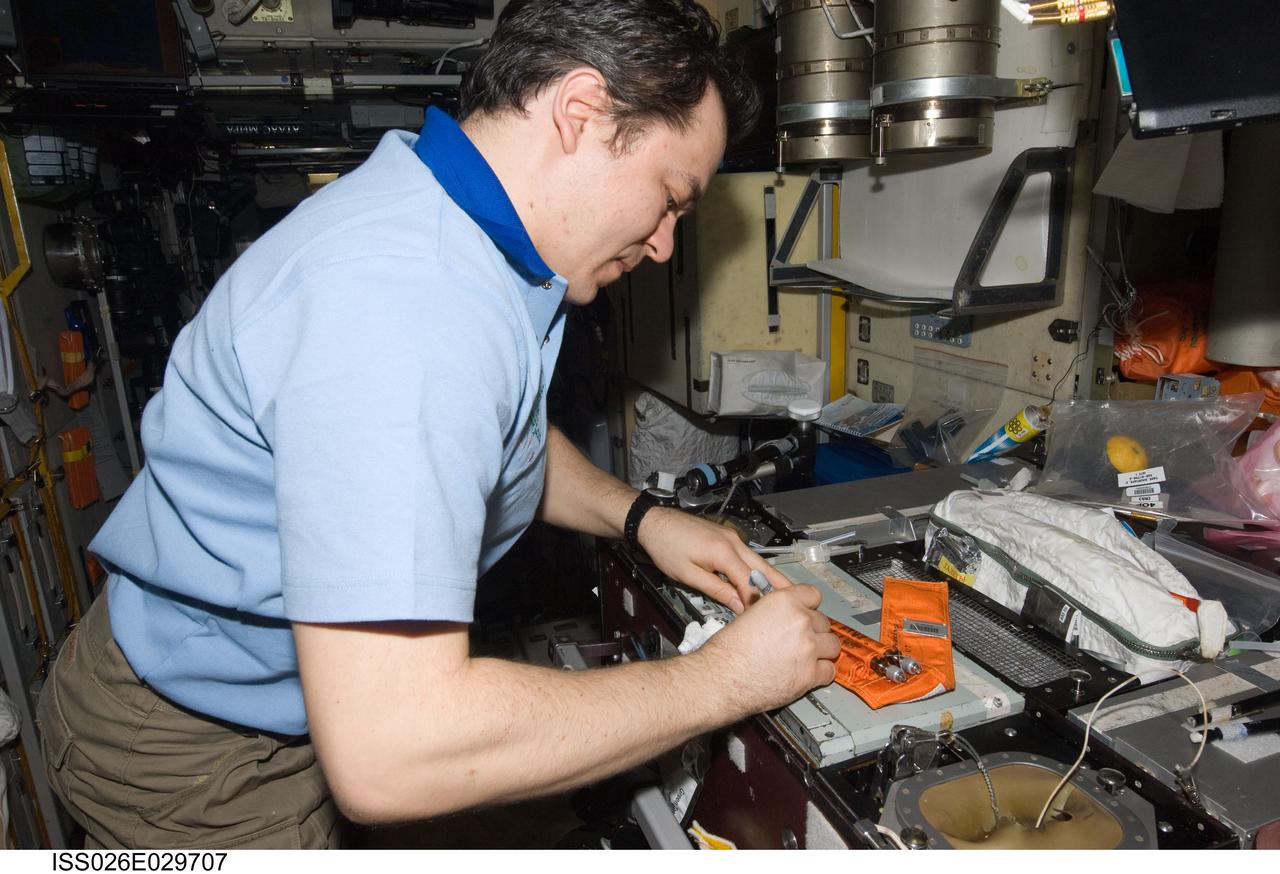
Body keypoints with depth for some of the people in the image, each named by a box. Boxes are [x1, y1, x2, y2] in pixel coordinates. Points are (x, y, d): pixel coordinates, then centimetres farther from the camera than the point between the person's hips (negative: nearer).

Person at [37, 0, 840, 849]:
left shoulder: (445, 219, -2)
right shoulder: (407, 302, -37)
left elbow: (497, 439, 15)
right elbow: (386, 756, -40)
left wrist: (640, 516, -1)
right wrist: (722, 679, -27)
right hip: (207, 754, -8)